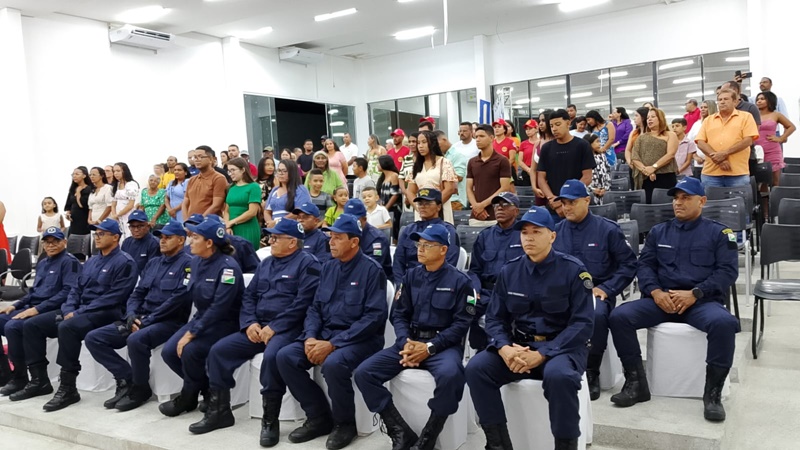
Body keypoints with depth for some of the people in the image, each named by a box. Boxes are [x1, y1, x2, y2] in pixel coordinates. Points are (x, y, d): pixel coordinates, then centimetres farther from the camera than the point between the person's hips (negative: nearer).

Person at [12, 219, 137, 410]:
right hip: (78, 311, 9)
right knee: (31, 325, 0)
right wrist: (69, 310, -4)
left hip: (105, 314, -9)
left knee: (66, 327, -36)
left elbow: (113, 298, -18)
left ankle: (68, 388, -27)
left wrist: (79, 312, -19)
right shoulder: (91, 261, 20)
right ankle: (39, 380, 4)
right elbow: (76, 289, 18)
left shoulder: (124, 263, -9)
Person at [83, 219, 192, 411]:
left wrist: (147, 321, -18)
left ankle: (140, 388, -12)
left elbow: (178, 299, -17)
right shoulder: (153, 263, 19)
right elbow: (137, 293, 17)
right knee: (93, 338, -5)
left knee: (136, 340, -36)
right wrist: (132, 315, -4)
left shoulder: (187, 264, -6)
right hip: (140, 318, 8)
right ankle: (127, 380, -2)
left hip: (169, 321, -8)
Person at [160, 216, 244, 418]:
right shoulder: (195, 262, 4)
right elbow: (194, 296, 14)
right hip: (201, 318, 8)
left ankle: (188, 398, 1)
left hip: (225, 323, -8)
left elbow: (219, 307, -25)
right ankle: (209, 391, 8)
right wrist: (190, 330, 4)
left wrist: (192, 333, -25)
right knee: (169, 351, -8)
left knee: (190, 350, -28)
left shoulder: (227, 267, -21)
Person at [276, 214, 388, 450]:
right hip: (325, 333, 7)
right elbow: (315, 307, 13)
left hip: (360, 339, -7)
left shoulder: (371, 269, -11)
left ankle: (345, 423, -7)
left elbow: (374, 317, -18)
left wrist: (333, 343, -23)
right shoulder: (328, 267, 11)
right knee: (286, 357, -13)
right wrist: (310, 337, -9)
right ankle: (319, 417, 3)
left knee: (333, 364, -35)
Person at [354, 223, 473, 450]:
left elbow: (461, 323, -7)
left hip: (444, 344, -4)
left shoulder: (459, 281, -2)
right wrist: (405, 343, -11)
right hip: (410, 341, 5)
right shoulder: (411, 276, 11)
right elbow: (399, 314, 9)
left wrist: (430, 347, -18)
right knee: (363, 373, -15)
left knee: (450, 375, -39)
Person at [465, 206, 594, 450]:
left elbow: (582, 324, -12)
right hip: (518, 346, 4)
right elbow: (495, 318, 6)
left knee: (558, 375, -38)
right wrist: (504, 348, -17)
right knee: (476, 367, -21)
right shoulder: (509, 271, 5)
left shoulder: (573, 270, -7)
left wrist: (542, 354, -22)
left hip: (561, 347, -4)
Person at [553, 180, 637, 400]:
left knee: (597, 315, -37)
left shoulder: (607, 229, 3)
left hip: (596, 291, -2)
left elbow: (628, 264, 3)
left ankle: (592, 373, -17)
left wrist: (606, 289, -8)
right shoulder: (556, 231, 11)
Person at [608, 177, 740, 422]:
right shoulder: (658, 231, 18)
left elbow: (728, 271, -1)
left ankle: (713, 392, -19)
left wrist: (694, 294, -15)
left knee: (724, 323, -36)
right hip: (661, 299, 3)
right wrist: (655, 292, -11)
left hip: (703, 301, -2)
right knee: (619, 316, -22)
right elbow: (644, 264, 10)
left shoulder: (719, 233, 10)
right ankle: (636, 383, -11)